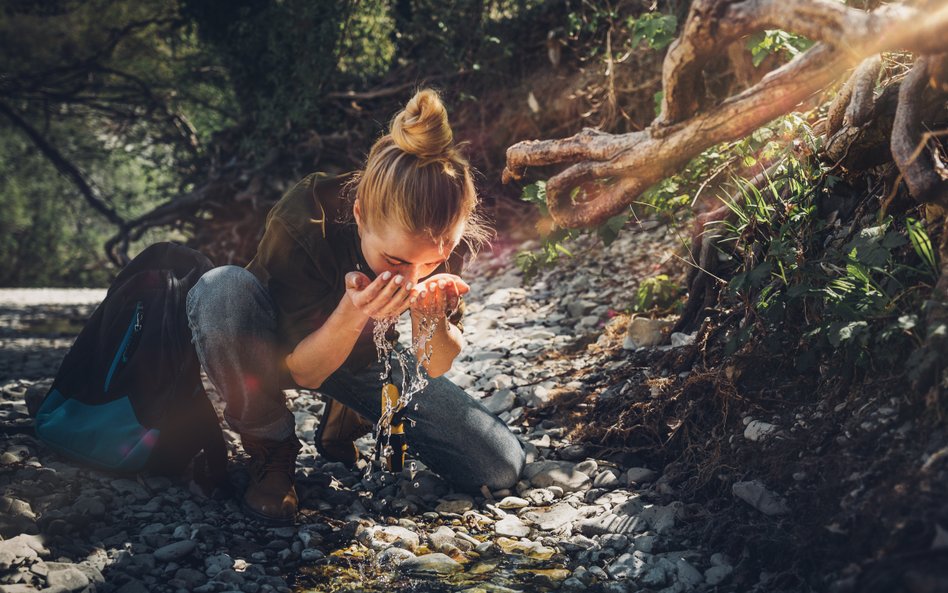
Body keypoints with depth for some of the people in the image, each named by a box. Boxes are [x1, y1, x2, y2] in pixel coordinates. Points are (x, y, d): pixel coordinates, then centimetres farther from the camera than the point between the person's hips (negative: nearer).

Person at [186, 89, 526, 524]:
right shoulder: (303, 221, -35)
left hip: (366, 364, 3)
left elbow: (436, 366, -16)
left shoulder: (443, 240, -25)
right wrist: (353, 312, -47)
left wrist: (429, 311, -39)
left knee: (500, 468, -10)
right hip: (276, 352, -3)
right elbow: (304, 371, -27)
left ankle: (349, 419, 14)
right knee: (222, 290, -39)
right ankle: (270, 447, -14)